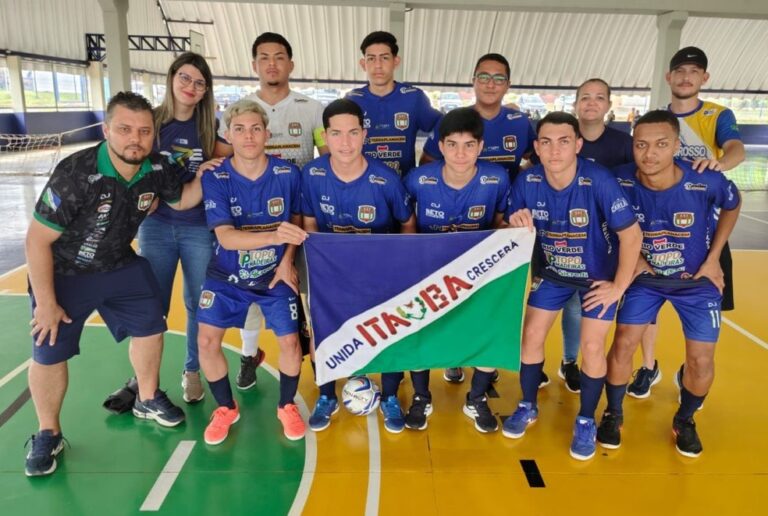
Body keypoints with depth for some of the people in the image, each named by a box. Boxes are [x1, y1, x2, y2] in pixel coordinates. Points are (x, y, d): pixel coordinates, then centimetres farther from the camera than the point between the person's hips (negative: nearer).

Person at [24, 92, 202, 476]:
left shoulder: (156, 170, -17)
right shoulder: (75, 174, -32)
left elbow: (181, 201, 7)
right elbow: (38, 240, -24)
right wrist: (46, 303, -19)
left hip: (120, 265, 5)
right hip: (63, 273, -4)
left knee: (150, 328, 10)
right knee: (49, 354, 0)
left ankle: (147, 400, 35)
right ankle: (48, 434, 25)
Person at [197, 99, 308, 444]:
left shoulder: (288, 174, -12)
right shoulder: (215, 178, -15)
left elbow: (297, 220, 4)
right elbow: (225, 237, -25)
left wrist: (287, 261, -10)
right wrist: (275, 236, -42)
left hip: (275, 275, 0)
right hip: (227, 276, 0)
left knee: (290, 341, -7)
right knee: (207, 340, -6)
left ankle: (287, 406, 22)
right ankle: (226, 408, 21)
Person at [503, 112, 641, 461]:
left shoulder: (599, 181, -29)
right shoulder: (527, 182, -18)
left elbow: (631, 234, -21)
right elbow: (514, 234, -6)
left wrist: (619, 287, -15)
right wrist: (518, 225, -30)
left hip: (598, 275, -3)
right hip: (552, 273, 3)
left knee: (592, 346, -2)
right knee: (531, 336, 4)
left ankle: (586, 421, 21)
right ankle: (528, 406, 26)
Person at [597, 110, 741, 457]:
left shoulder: (707, 182, -25)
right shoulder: (620, 181, -23)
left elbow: (732, 206, -1)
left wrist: (713, 258, -4)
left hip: (697, 280, 0)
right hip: (645, 277, 0)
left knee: (702, 361, -1)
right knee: (623, 344, -8)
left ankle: (684, 421, 27)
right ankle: (613, 415, 16)